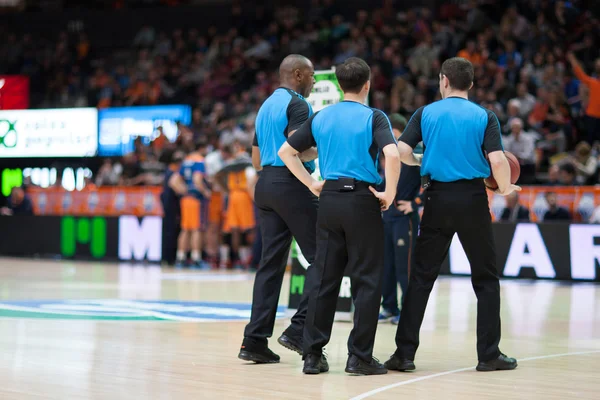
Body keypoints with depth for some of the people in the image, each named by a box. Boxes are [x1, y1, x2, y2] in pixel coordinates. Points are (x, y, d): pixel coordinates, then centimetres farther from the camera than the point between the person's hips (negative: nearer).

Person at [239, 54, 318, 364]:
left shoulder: (266, 106, 20)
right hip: (292, 185, -9)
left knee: (271, 263, 6)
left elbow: (257, 159, 23)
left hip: (265, 185, 9)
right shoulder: (296, 104, -8)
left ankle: (255, 340, 1)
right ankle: (298, 330, -11)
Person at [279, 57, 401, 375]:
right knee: (366, 281, 2)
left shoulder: (321, 117, 9)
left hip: (329, 199, 5)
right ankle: (359, 357, 2)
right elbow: (392, 155, -21)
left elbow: (286, 151, 10)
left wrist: (312, 184, 12)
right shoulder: (373, 117, -5)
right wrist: (390, 194, -10)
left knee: (324, 279, 9)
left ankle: (313, 355, 9)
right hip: (362, 200, -4)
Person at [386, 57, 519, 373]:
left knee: (421, 277, 7)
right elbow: (497, 160, -11)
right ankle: (489, 354, 9)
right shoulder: (485, 117, 0)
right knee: (486, 278, 10)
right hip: (472, 198, -1)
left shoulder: (426, 113, 3)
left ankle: (404, 353, 4)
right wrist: (505, 188, 7)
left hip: (437, 199, 1)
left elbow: (402, 151, -7)